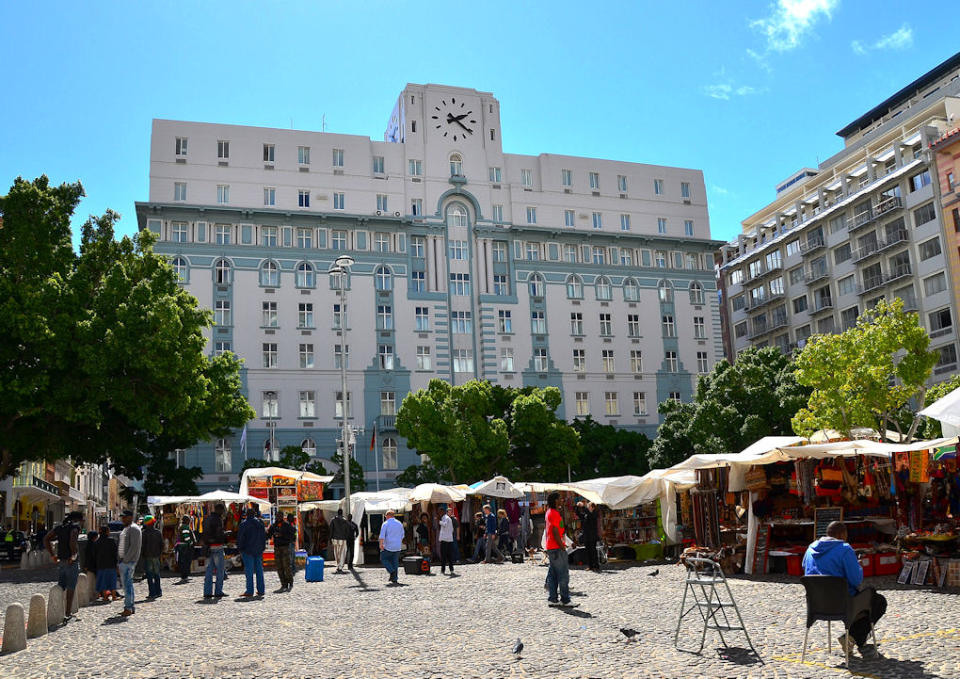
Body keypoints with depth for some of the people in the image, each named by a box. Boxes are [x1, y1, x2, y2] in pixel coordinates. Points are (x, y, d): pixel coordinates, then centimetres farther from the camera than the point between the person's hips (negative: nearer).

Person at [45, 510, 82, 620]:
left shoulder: (60, 527, 14)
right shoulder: (75, 526, -8)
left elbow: (46, 539, 13)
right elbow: (73, 540, -26)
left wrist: (52, 554, 11)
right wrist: (74, 555, -19)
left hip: (60, 561, 7)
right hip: (72, 562, -7)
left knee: (60, 587, 12)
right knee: (71, 588, 0)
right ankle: (68, 614, 2)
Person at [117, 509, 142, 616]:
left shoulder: (133, 529, -12)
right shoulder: (126, 528, 19)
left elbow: (134, 546, -20)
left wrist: (125, 559, -20)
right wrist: (121, 559, 14)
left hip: (128, 561, -10)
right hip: (124, 560, 10)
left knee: (127, 584, -10)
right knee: (128, 584, 12)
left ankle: (128, 608, -9)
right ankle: (131, 607, 17)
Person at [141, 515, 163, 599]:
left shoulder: (145, 533, -9)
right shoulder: (158, 532, 5)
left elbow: (142, 545, -10)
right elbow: (162, 545, 8)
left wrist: (143, 554, 0)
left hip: (148, 557, -5)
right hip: (156, 556, 5)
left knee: (149, 576, -1)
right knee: (156, 575, 14)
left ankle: (152, 593, -5)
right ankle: (158, 592, 17)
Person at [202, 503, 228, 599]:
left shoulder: (206, 519, 13)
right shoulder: (218, 519, -13)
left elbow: (204, 533, 15)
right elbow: (219, 534, -17)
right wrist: (226, 534, 1)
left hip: (208, 547, 7)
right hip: (217, 546, -7)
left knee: (209, 570, 9)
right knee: (220, 570, 1)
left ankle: (207, 592, 9)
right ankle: (218, 592, 1)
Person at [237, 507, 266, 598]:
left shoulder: (244, 523, -8)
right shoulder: (260, 523, 10)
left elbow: (240, 537, -8)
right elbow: (264, 536, 14)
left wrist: (240, 549, -1)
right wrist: (262, 548, 18)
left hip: (248, 550, -5)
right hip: (259, 550, 5)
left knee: (249, 571, -4)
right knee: (259, 570, 9)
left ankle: (249, 591, -5)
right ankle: (261, 590, 10)